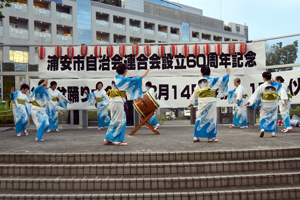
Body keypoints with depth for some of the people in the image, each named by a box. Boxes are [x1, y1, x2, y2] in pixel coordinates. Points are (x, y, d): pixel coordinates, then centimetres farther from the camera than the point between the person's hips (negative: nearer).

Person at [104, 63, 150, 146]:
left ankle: (108, 139, 16)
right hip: (118, 102, -9)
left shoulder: (116, 79, 17)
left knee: (114, 121, 12)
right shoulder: (122, 79, -9)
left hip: (113, 101, 9)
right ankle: (118, 140, 1)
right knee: (119, 121, -4)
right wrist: (144, 74, 7)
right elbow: (134, 80, -4)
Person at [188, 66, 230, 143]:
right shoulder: (212, 81, -2)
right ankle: (211, 137, 8)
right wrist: (228, 73, 27)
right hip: (210, 101, -4)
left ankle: (196, 137, 10)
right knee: (211, 118, 3)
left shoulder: (199, 83, 10)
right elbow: (223, 79, 7)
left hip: (201, 102, 4)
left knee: (199, 118, 8)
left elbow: (195, 93, 17)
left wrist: (192, 102, 28)